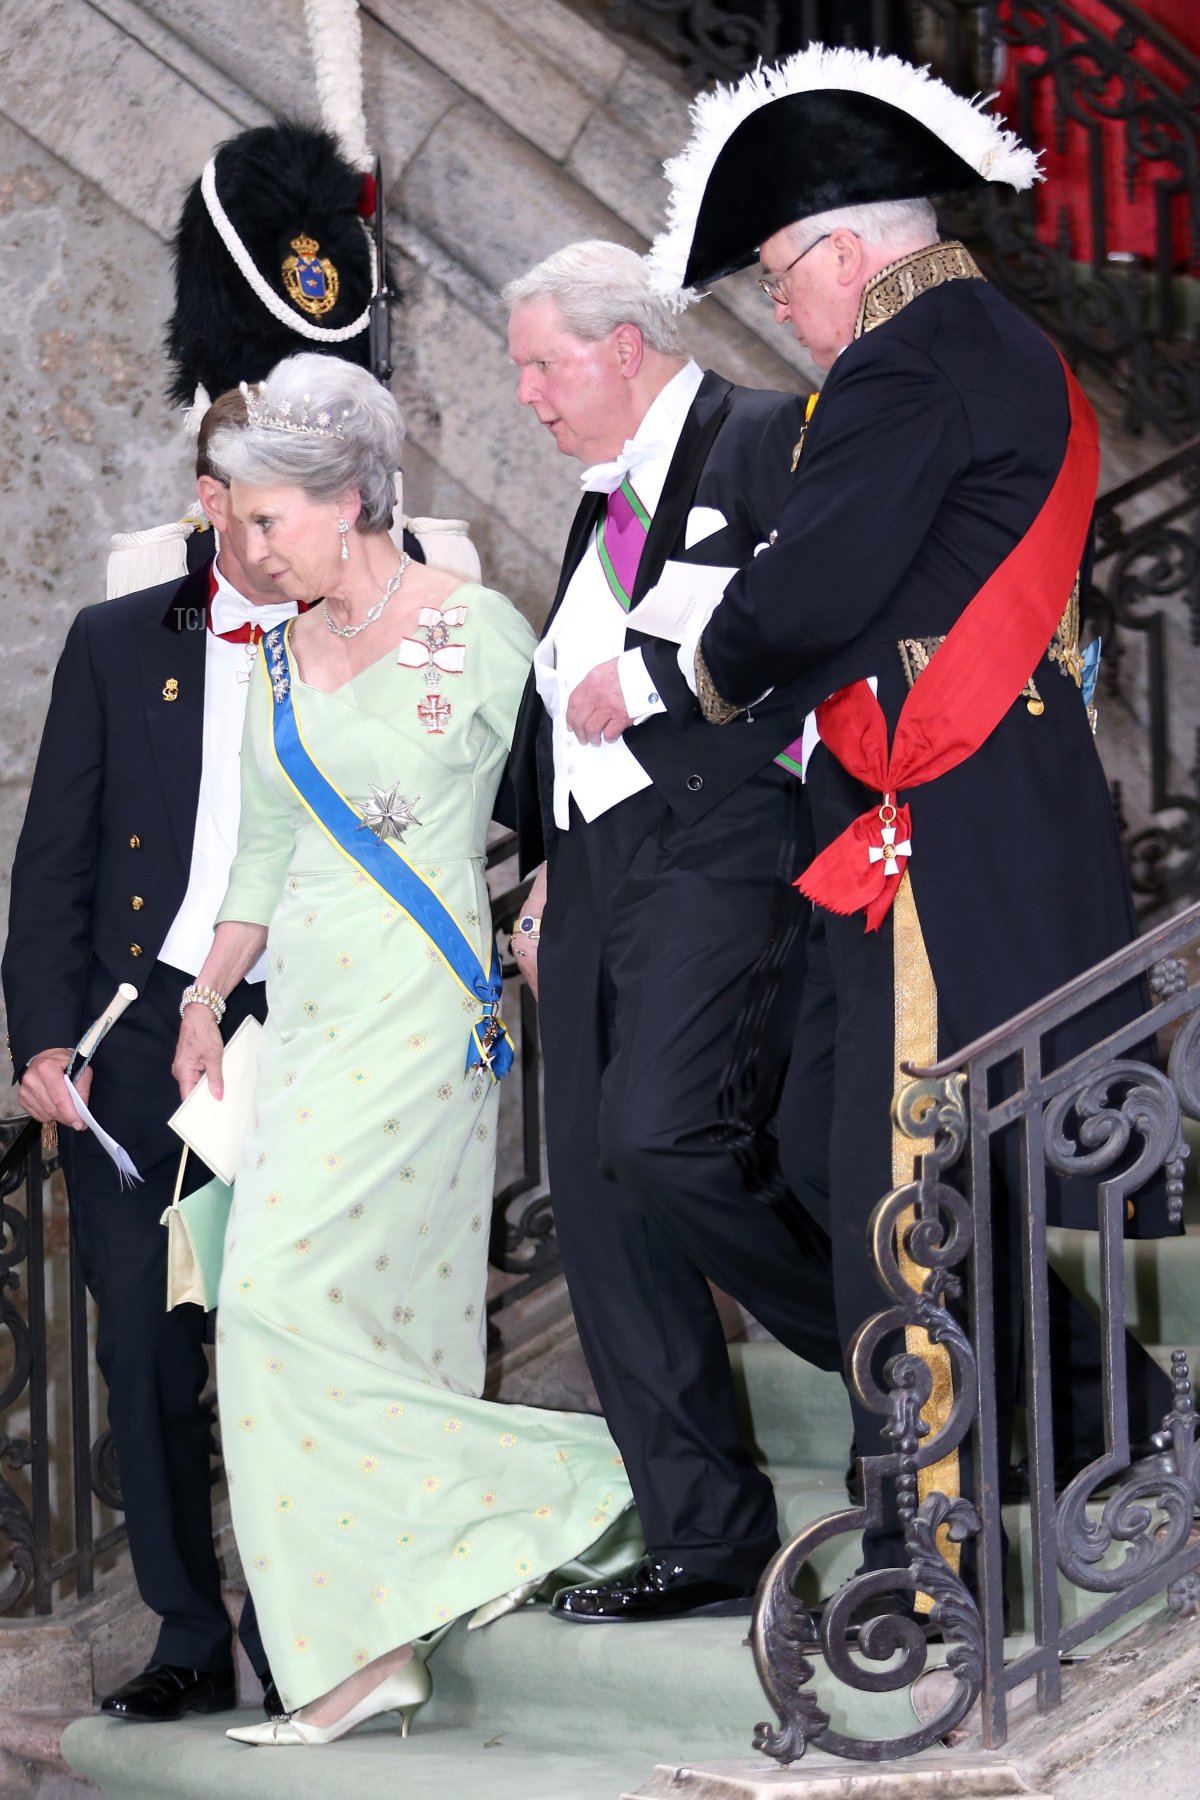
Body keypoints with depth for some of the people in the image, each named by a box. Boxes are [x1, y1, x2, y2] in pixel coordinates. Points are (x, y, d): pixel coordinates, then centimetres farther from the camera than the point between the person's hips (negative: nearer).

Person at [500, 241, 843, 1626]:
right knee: (596, 1201, 3)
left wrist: (648, 677, -13)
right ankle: (702, 1538, 7)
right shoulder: (607, 498, 24)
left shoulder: (763, 444, -4)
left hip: (720, 853, -9)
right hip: (600, 872, 9)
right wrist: (547, 878, 21)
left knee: (663, 1137, -24)